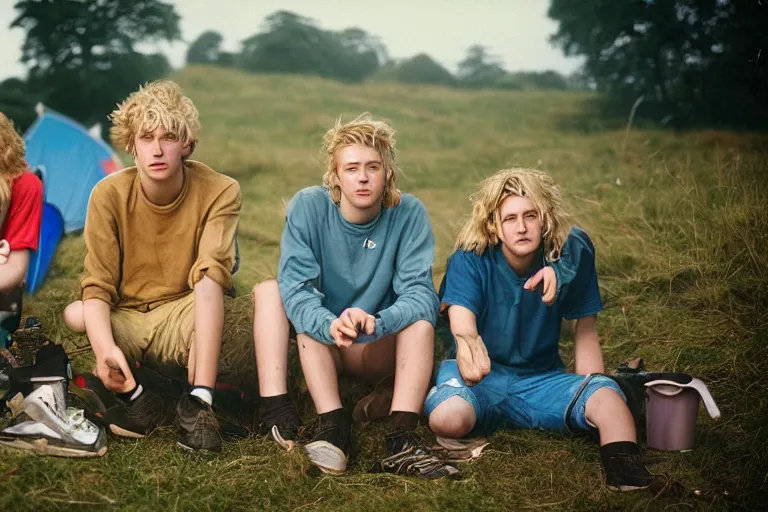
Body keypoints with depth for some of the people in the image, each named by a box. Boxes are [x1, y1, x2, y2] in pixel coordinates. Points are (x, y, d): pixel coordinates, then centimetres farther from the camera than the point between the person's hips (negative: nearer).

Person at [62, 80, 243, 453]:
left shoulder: (219, 192, -16)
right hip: (124, 323, 1)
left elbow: (212, 272, -28)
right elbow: (97, 285, -17)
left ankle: (199, 402, -36)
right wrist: (105, 347, -37)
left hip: (186, 323, -1)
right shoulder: (109, 194, -14)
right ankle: (134, 393, -15)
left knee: (210, 284, -34)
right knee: (76, 314, -30)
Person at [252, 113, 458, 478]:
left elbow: (420, 295, -23)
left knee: (421, 317, -27)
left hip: (379, 351, 0)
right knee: (268, 290, -25)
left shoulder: (409, 213, -14)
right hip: (316, 343, 0)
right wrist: (330, 325, -45)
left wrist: (375, 322, -44)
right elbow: (296, 289, -24)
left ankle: (401, 440, -38)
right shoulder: (308, 206, -14)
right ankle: (333, 425, -37)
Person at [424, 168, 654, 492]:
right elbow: (462, 325, -32)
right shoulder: (469, 260, -15)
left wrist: (594, 398, -9)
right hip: (481, 378, 0)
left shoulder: (571, 252, -9)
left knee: (608, 396, -29)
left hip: (542, 379, 1)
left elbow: (586, 330, 0)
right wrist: (467, 344, -58)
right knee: (448, 418, -33)